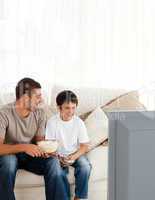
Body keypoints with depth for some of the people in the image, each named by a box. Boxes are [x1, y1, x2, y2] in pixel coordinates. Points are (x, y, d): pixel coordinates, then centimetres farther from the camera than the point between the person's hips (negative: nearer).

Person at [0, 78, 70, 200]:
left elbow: (39, 139, 0)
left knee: (53, 161, -25)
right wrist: (23, 147, -41)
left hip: (30, 154, 3)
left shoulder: (39, 113, -5)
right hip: (10, 155, -3)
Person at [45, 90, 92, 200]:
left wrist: (73, 157, -20)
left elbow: (84, 146, -3)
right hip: (58, 155, -1)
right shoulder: (52, 122, -8)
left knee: (86, 167, -27)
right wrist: (58, 158, -24)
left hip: (76, 154, 1)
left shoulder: (79, 122, -5)